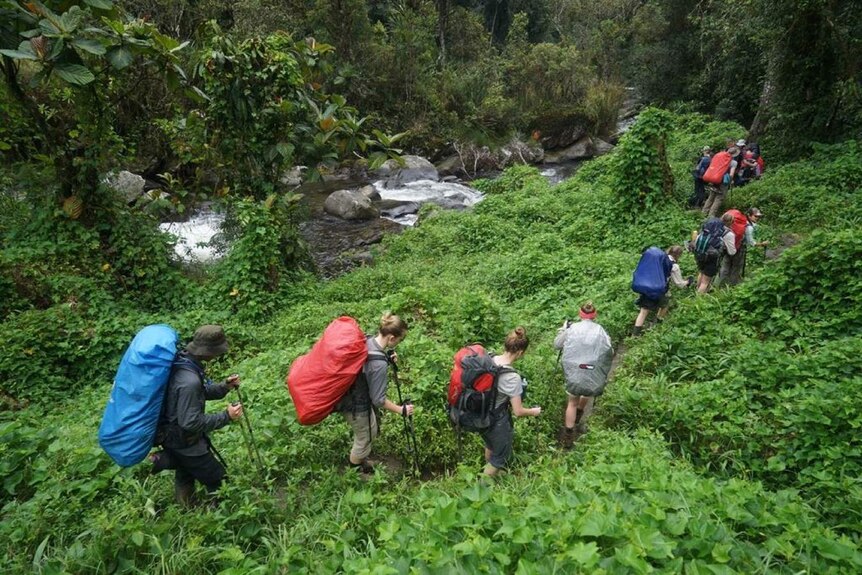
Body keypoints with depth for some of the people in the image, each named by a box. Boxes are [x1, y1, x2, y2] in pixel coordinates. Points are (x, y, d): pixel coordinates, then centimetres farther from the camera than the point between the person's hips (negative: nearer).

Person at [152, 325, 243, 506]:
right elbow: (191, 422, -30)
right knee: (217, 480, 7)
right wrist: (226, 416, -25)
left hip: (171, 434, 9)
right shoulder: (189, 380, -34)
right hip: (184, 441, -9)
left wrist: (224, 387, -3)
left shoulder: (182, 360, -5)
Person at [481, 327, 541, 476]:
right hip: (496, 422, -7)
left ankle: (490, 471, 61)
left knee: (490, 445, 35)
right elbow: (518, 412, -22)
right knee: (500, 456, 22)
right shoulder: (512, 378, -31)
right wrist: (533, 411, -2)